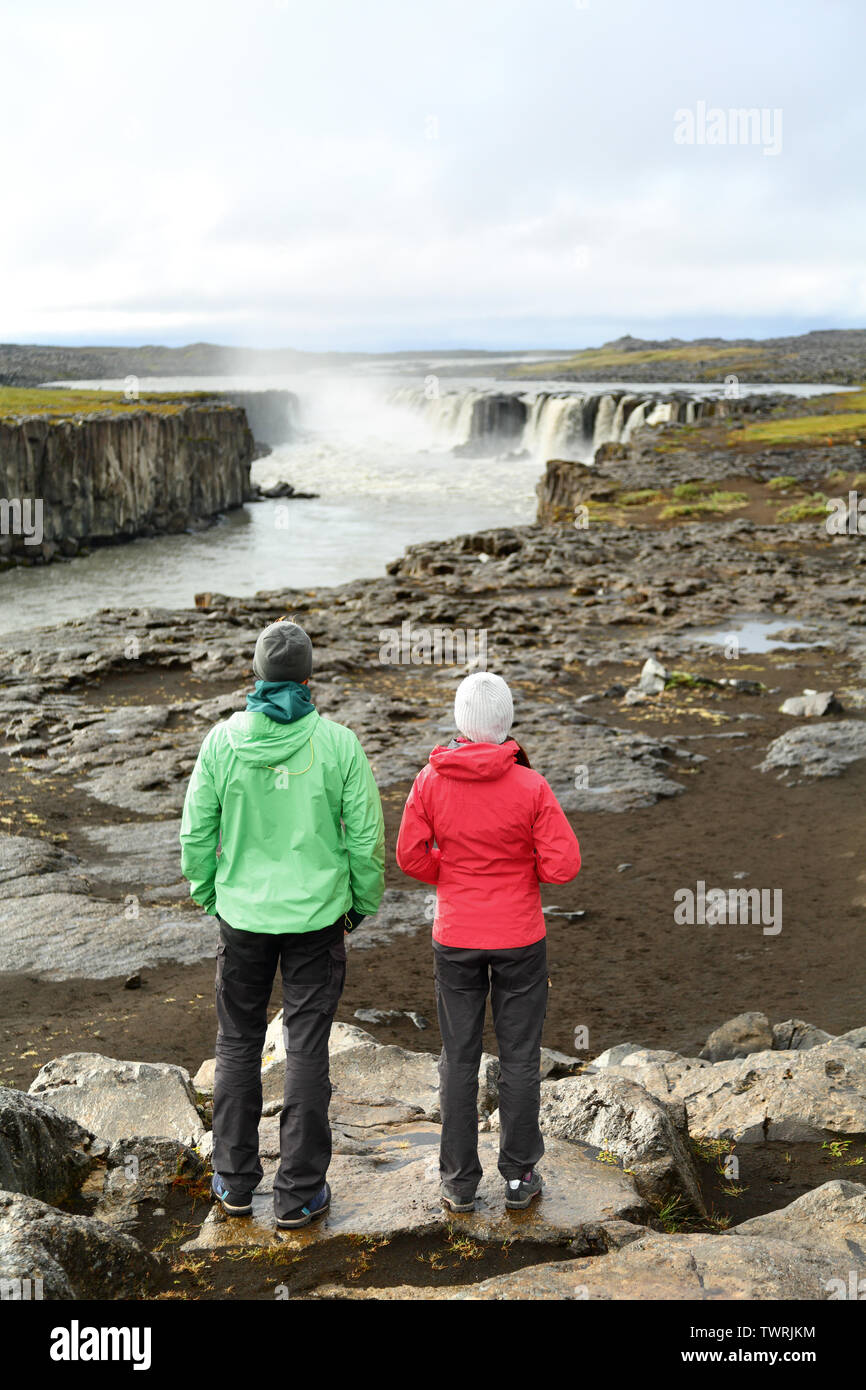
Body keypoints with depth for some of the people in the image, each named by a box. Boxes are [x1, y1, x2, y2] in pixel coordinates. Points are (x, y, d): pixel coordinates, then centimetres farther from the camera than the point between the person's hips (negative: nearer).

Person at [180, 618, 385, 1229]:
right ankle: (299, 1191, 16)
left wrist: (207, 895, 14)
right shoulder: (338, 743, -12)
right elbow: (366, 836, -7)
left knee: (238, 1042, 17)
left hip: (243, 913, 1)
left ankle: (235, 1179, 27)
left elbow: (197, 834, -3)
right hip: (316, 915, -1)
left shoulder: (223, 740, -8)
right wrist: (363, 903, 8)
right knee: (307, 1048, 8)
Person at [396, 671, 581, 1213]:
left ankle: (460, 1181, 22)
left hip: (455, 938, 2)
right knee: (520, 1057, 13)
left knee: (459, 1058, 13)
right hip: (520, 939, -1)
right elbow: (563, 863, -15)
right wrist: (524, 867, 5)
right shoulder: (530, 786, -16)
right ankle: (520, 1177, 23)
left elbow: (412, 855, -5)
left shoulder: (430, 781, -10)